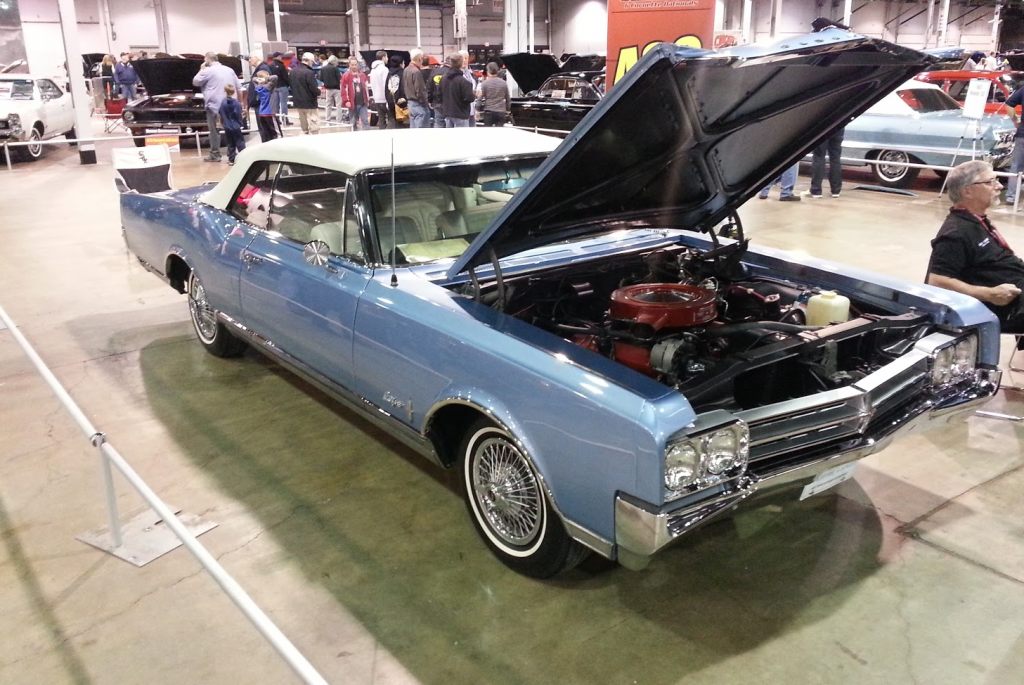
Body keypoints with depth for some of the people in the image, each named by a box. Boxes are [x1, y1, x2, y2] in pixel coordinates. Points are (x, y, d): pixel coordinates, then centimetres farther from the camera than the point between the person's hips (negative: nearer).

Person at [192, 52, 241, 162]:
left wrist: (201, 70, 13)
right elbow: (239, 87, 17)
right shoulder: (229, 70, 14)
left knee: (215, 131, -1)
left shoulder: (208, 71, -6)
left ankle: (215, 154, 1)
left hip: (214, 105, -6)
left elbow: (195, 82, 5)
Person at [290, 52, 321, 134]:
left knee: (304, 128, 18)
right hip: (309, 103, -8)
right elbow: (314, 89, -21)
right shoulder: (308, 72, -19)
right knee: (314, 127, -5)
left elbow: (290, 84, 14)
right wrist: (319, 92, -1)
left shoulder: (293, 71, 6)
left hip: (298, 103, 8)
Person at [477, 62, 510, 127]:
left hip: (489, 112, -2)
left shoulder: (485, 83, -5)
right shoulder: (503, 83, 6)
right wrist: (508, 110, 24)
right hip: (501, 112, 2)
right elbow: (508, 99, 12)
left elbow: (480, 98, -6)